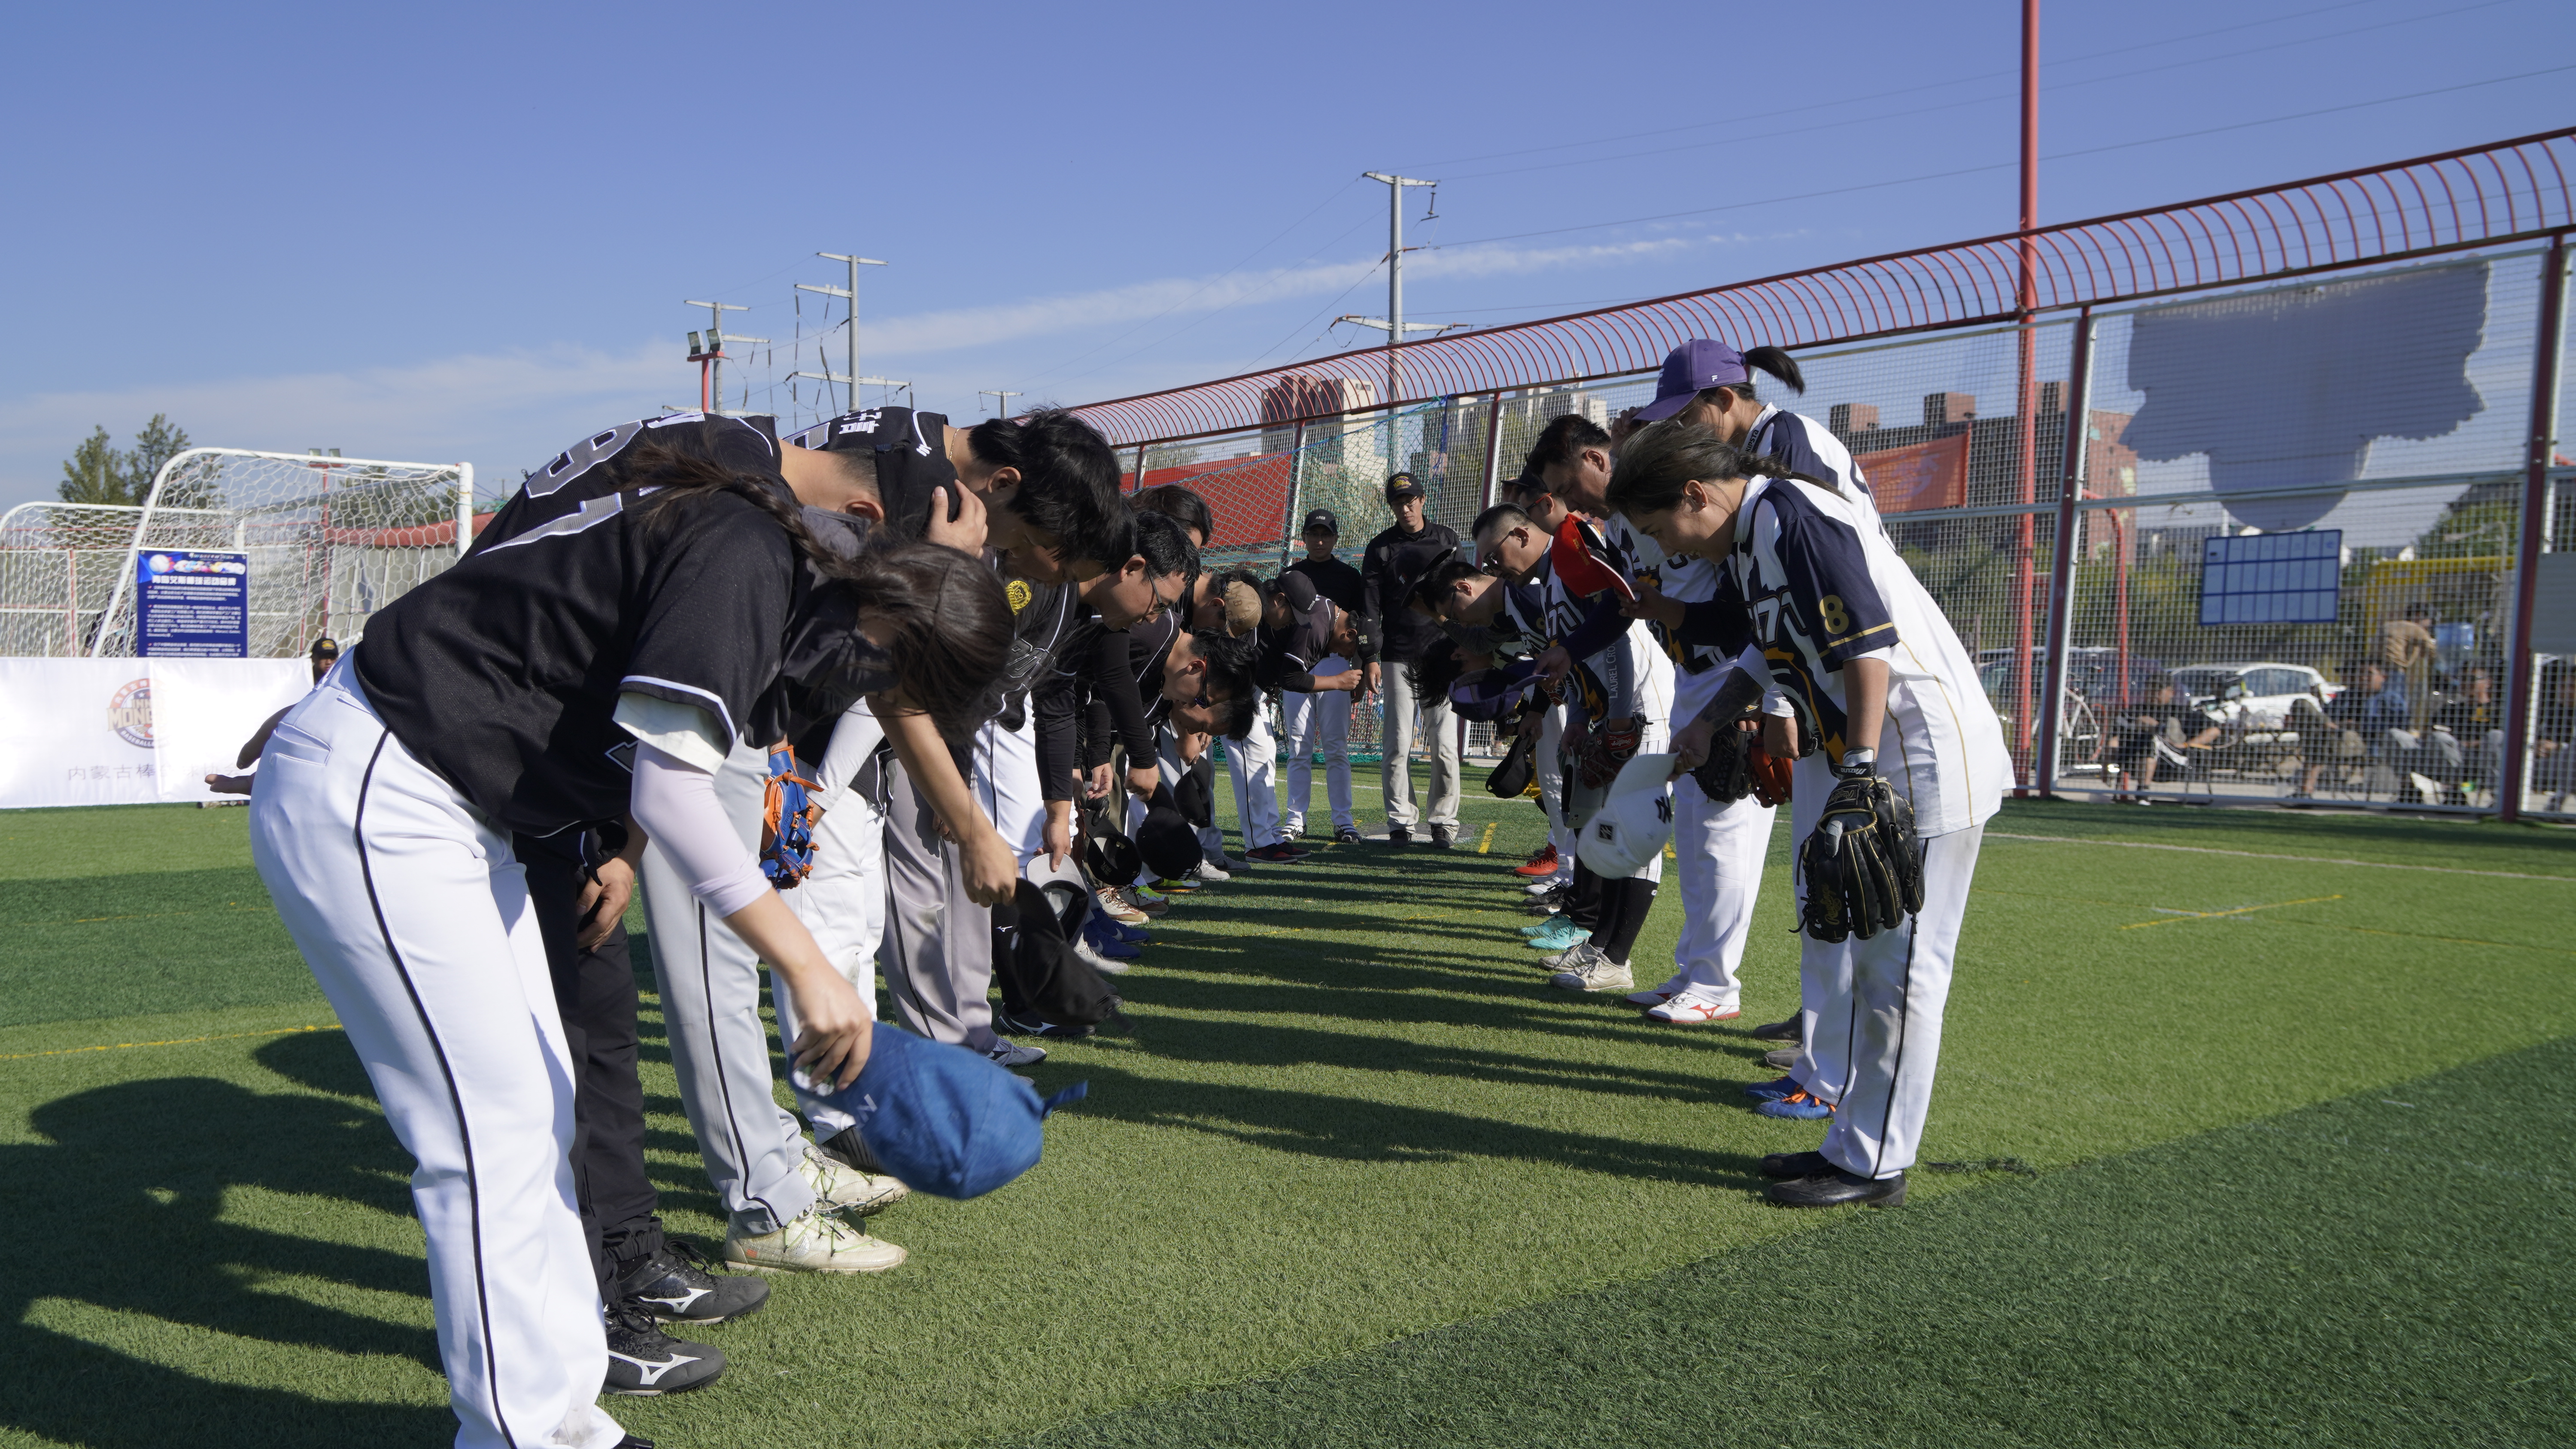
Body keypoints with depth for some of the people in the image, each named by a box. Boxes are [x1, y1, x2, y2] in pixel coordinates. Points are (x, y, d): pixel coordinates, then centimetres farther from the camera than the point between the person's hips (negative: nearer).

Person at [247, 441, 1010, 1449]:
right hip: (366, 801, -10)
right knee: (494, 1131, -8)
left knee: (540, 1108, 13)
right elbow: (672, 789, -28)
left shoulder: (776, 596, 8)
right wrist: (807, 966, -28)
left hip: (443, 808, 10)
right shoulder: (742, 555, -21)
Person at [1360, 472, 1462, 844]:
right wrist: (1370, 657, -7)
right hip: (1398, 659, -1)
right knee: (1397, 744, -3)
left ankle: (1443, 820, 8)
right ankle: (1401, 820, 6)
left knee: (1444, 745, -2)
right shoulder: (1381, 548, 7)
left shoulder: (1447, 539, 11)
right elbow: (1369, 607, 2)